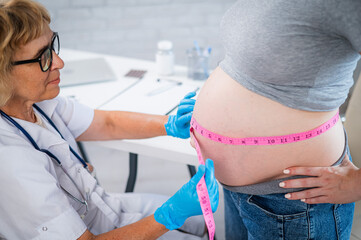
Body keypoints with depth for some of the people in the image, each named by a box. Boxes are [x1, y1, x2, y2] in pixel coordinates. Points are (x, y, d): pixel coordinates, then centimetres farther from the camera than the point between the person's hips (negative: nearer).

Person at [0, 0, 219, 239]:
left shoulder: (37, 102, -11)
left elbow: (107, 123, 2)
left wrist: (170, 124, -16)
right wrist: (171, 215, -34)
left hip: (98, 206, 7)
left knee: (204, 218, 16)